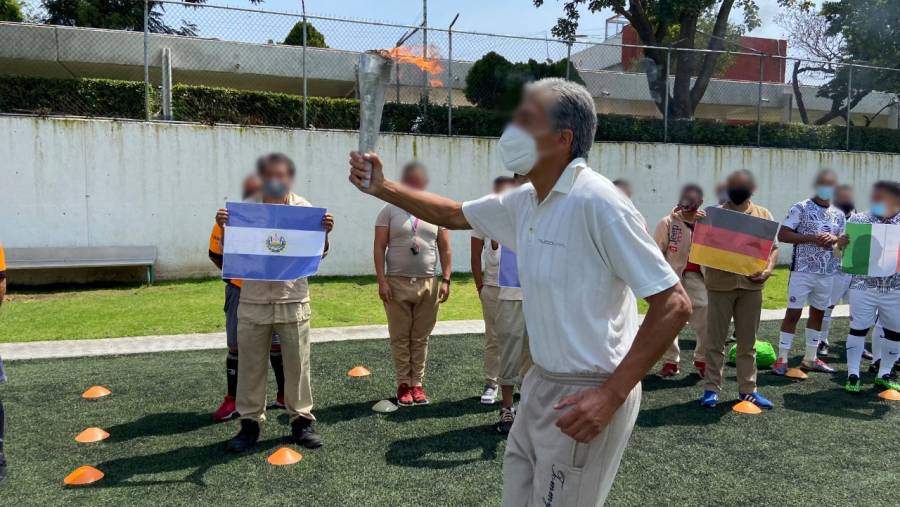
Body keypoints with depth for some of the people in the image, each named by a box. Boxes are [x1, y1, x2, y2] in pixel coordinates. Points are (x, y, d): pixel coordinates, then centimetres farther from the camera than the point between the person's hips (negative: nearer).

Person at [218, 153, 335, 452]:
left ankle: (301, 419, 19)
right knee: (250, 365, 7)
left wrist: (324, 233, -14)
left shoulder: (304, 208, 4)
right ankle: (250, 422, 20)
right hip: (253, 301, 1)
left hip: (293, 300, 0)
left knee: (297, 363, 7)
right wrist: (224, 228, -10)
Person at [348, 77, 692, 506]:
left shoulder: (596, 202, -22)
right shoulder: (525, 202, 3)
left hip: (585, 398, -8)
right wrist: (381, 187, 12)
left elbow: (674, 305, -22)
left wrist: (613, 395, -26)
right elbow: (454, 215, 20)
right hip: (542, 383, 8)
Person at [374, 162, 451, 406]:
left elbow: (445, 249, 8)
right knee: (400, 337, 5)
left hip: (428, 284, 2)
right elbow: (379, 248, -2)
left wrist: (445, 280, 1)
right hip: (397, 283, -1)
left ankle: (417, 383, 17)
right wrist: (381, 281, -9)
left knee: (421, 338, 7)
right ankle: (403, 384, 14)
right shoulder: (390, 211, 2)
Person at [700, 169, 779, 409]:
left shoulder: (763, 215, 8)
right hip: (720, 285, -2)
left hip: (751, 285, 2)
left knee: (747, 341, 10)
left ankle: (748, 389, 19)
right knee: (715, 339, 3)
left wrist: (768, 269, -8)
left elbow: (773, 247, 9)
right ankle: (712, 388, 11)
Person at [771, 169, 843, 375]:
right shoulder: (800, 208, -4)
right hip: (803, 270, -6)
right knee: (793, 312, -5)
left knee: (818, 312, 12)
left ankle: (810, 358, 22)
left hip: (828, 272, 6)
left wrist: (834, 238, -6)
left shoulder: (839, 214, 12)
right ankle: (782, 358, 1)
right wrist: (812, 237, -17)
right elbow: (782, 235, -9)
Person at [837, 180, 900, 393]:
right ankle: (853, 375, 12)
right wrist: (840, 244, -21)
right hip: (863, 286, -2)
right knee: (858, 328, 2)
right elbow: (844, 253, 3)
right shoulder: (858, 220, -1)